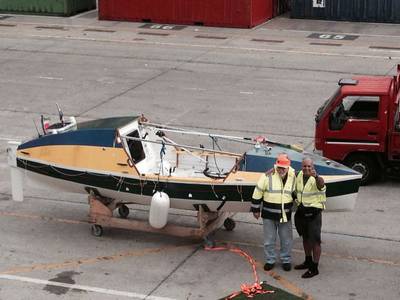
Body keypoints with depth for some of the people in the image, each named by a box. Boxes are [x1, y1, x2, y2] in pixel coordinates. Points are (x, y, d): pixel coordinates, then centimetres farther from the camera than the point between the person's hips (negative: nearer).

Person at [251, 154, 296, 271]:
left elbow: (295, 194, 15)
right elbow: (257, 193, -4)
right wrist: (255, 210, -1)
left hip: (285, 215, 2)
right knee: (269, 240, 8)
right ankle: (270, 260, 23)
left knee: (286, 240, 10)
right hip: (269, 214, -2)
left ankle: (286, 260, 26)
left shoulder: (293, 178, -3)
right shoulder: (268, 176, -12)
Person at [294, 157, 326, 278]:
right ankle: (308, 262, 36)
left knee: (315, 240, -3)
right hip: (302, 211, 7)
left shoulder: (316, 179, -20)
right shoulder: (299, 175, 1)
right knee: (305, 238, 20)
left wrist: (316, 176, -64)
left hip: (313, 212, -7)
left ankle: (314, 268, 2)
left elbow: (321, 183, -45)